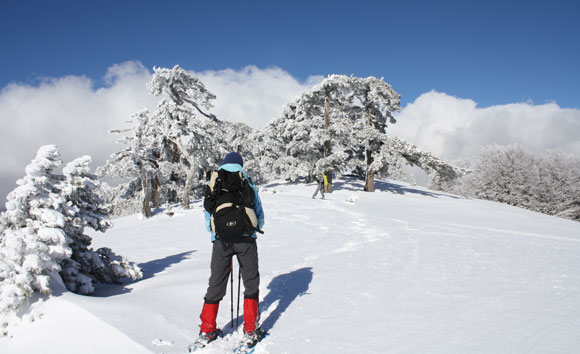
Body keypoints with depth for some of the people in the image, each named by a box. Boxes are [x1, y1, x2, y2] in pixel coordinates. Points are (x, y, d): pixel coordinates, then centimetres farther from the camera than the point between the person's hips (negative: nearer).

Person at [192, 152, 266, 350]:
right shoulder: (248, 185, 9)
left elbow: (208, 218, 14)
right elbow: (260, 216, 11)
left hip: (220, 240, 1)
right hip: (245, 238, -1)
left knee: (216, 284, 11)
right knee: (251, 282, 11)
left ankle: (207, 332, 17)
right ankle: (250, 331, 12)